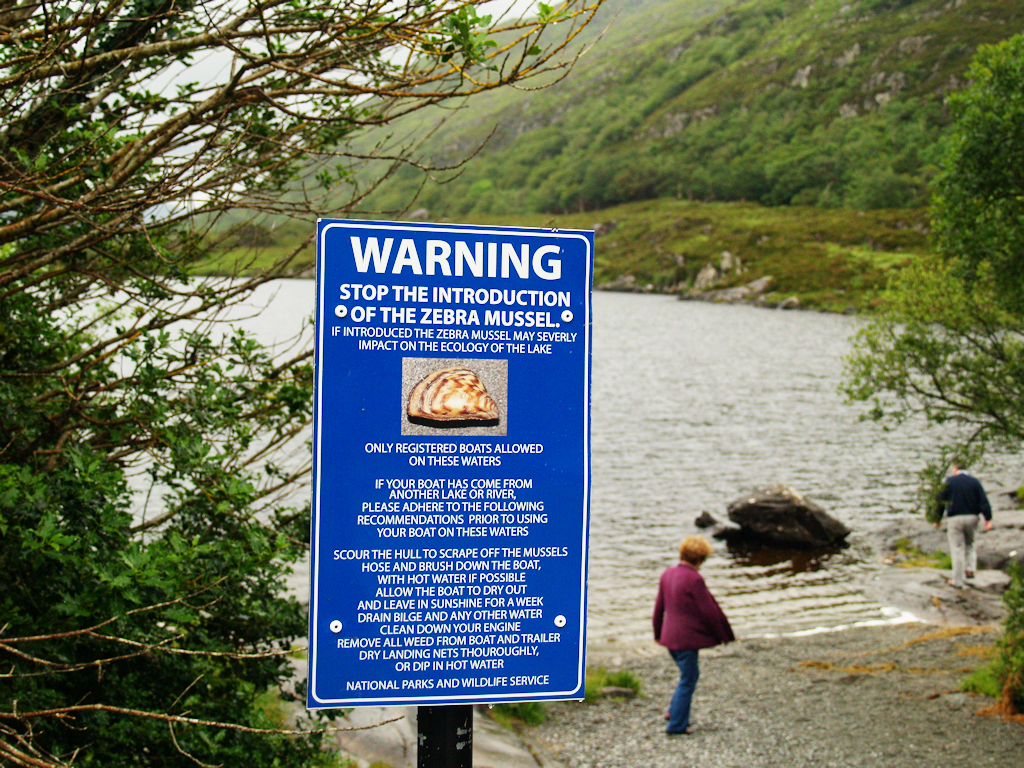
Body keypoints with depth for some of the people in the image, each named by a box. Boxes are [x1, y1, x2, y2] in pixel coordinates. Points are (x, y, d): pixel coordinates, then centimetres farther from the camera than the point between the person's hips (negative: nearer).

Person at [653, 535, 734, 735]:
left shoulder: (667, 574, 4)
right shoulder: (694, 579, -19)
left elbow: (659, 606, 13)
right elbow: (708, 610, -13)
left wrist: (658, 632, 25)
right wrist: (722, 635, 0)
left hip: (670, 635, 8)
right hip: (686, 638, -8)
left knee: (690, 674, 23)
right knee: (688, 680, 4)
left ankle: (674, 712, 23)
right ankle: (676, 724, 8)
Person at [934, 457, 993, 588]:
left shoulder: (949, 481, -2)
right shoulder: (974, 481, 3)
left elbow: (941, 502, -1)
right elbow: (983, 501, -3)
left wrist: (938, 519, 9)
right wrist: (988, 519, -2)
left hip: (954, 518, -3)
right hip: (972, 518, 3)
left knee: (957, 549, 1)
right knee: (969, 544, 25)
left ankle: (958, 581, 4)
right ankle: (970, 569, 9)